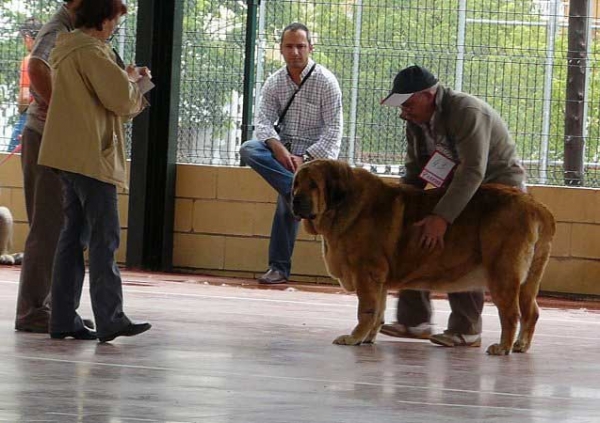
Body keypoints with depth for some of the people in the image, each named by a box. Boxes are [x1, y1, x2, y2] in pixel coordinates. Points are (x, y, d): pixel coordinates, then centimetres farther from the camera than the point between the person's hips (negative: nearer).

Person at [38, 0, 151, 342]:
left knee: (74, 236, 9)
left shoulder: (67, 50, 17)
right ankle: (110, 320, -9)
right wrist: (131, 80, 4)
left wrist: (126, 80, 16)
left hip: (70, 158, 10)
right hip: (92, 156, -10)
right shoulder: (92, 52, -14)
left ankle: (64, 318, 8)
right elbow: (121, 100, -16)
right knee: (105, 239, -8)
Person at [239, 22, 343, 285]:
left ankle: (279, 267, -12)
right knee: (248, 150, -25)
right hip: (282, 148, 5)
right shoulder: (274, 83, 7)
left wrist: (305, 158, -22)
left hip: (315, 152, -5)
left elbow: (333, 130, -11)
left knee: (286, 204, -23)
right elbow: (264, 121, -2)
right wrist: (277, 147, -24)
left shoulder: (325, 82, -7)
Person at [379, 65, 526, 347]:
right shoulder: (417, 122, -1)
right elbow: (414, 174, 5)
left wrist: (442, 217, -43)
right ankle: (414, 320, 3)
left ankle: (466, 331, -14)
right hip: (456, 185, 9)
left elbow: (473, 171, -36)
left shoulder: (466, 112, -28)